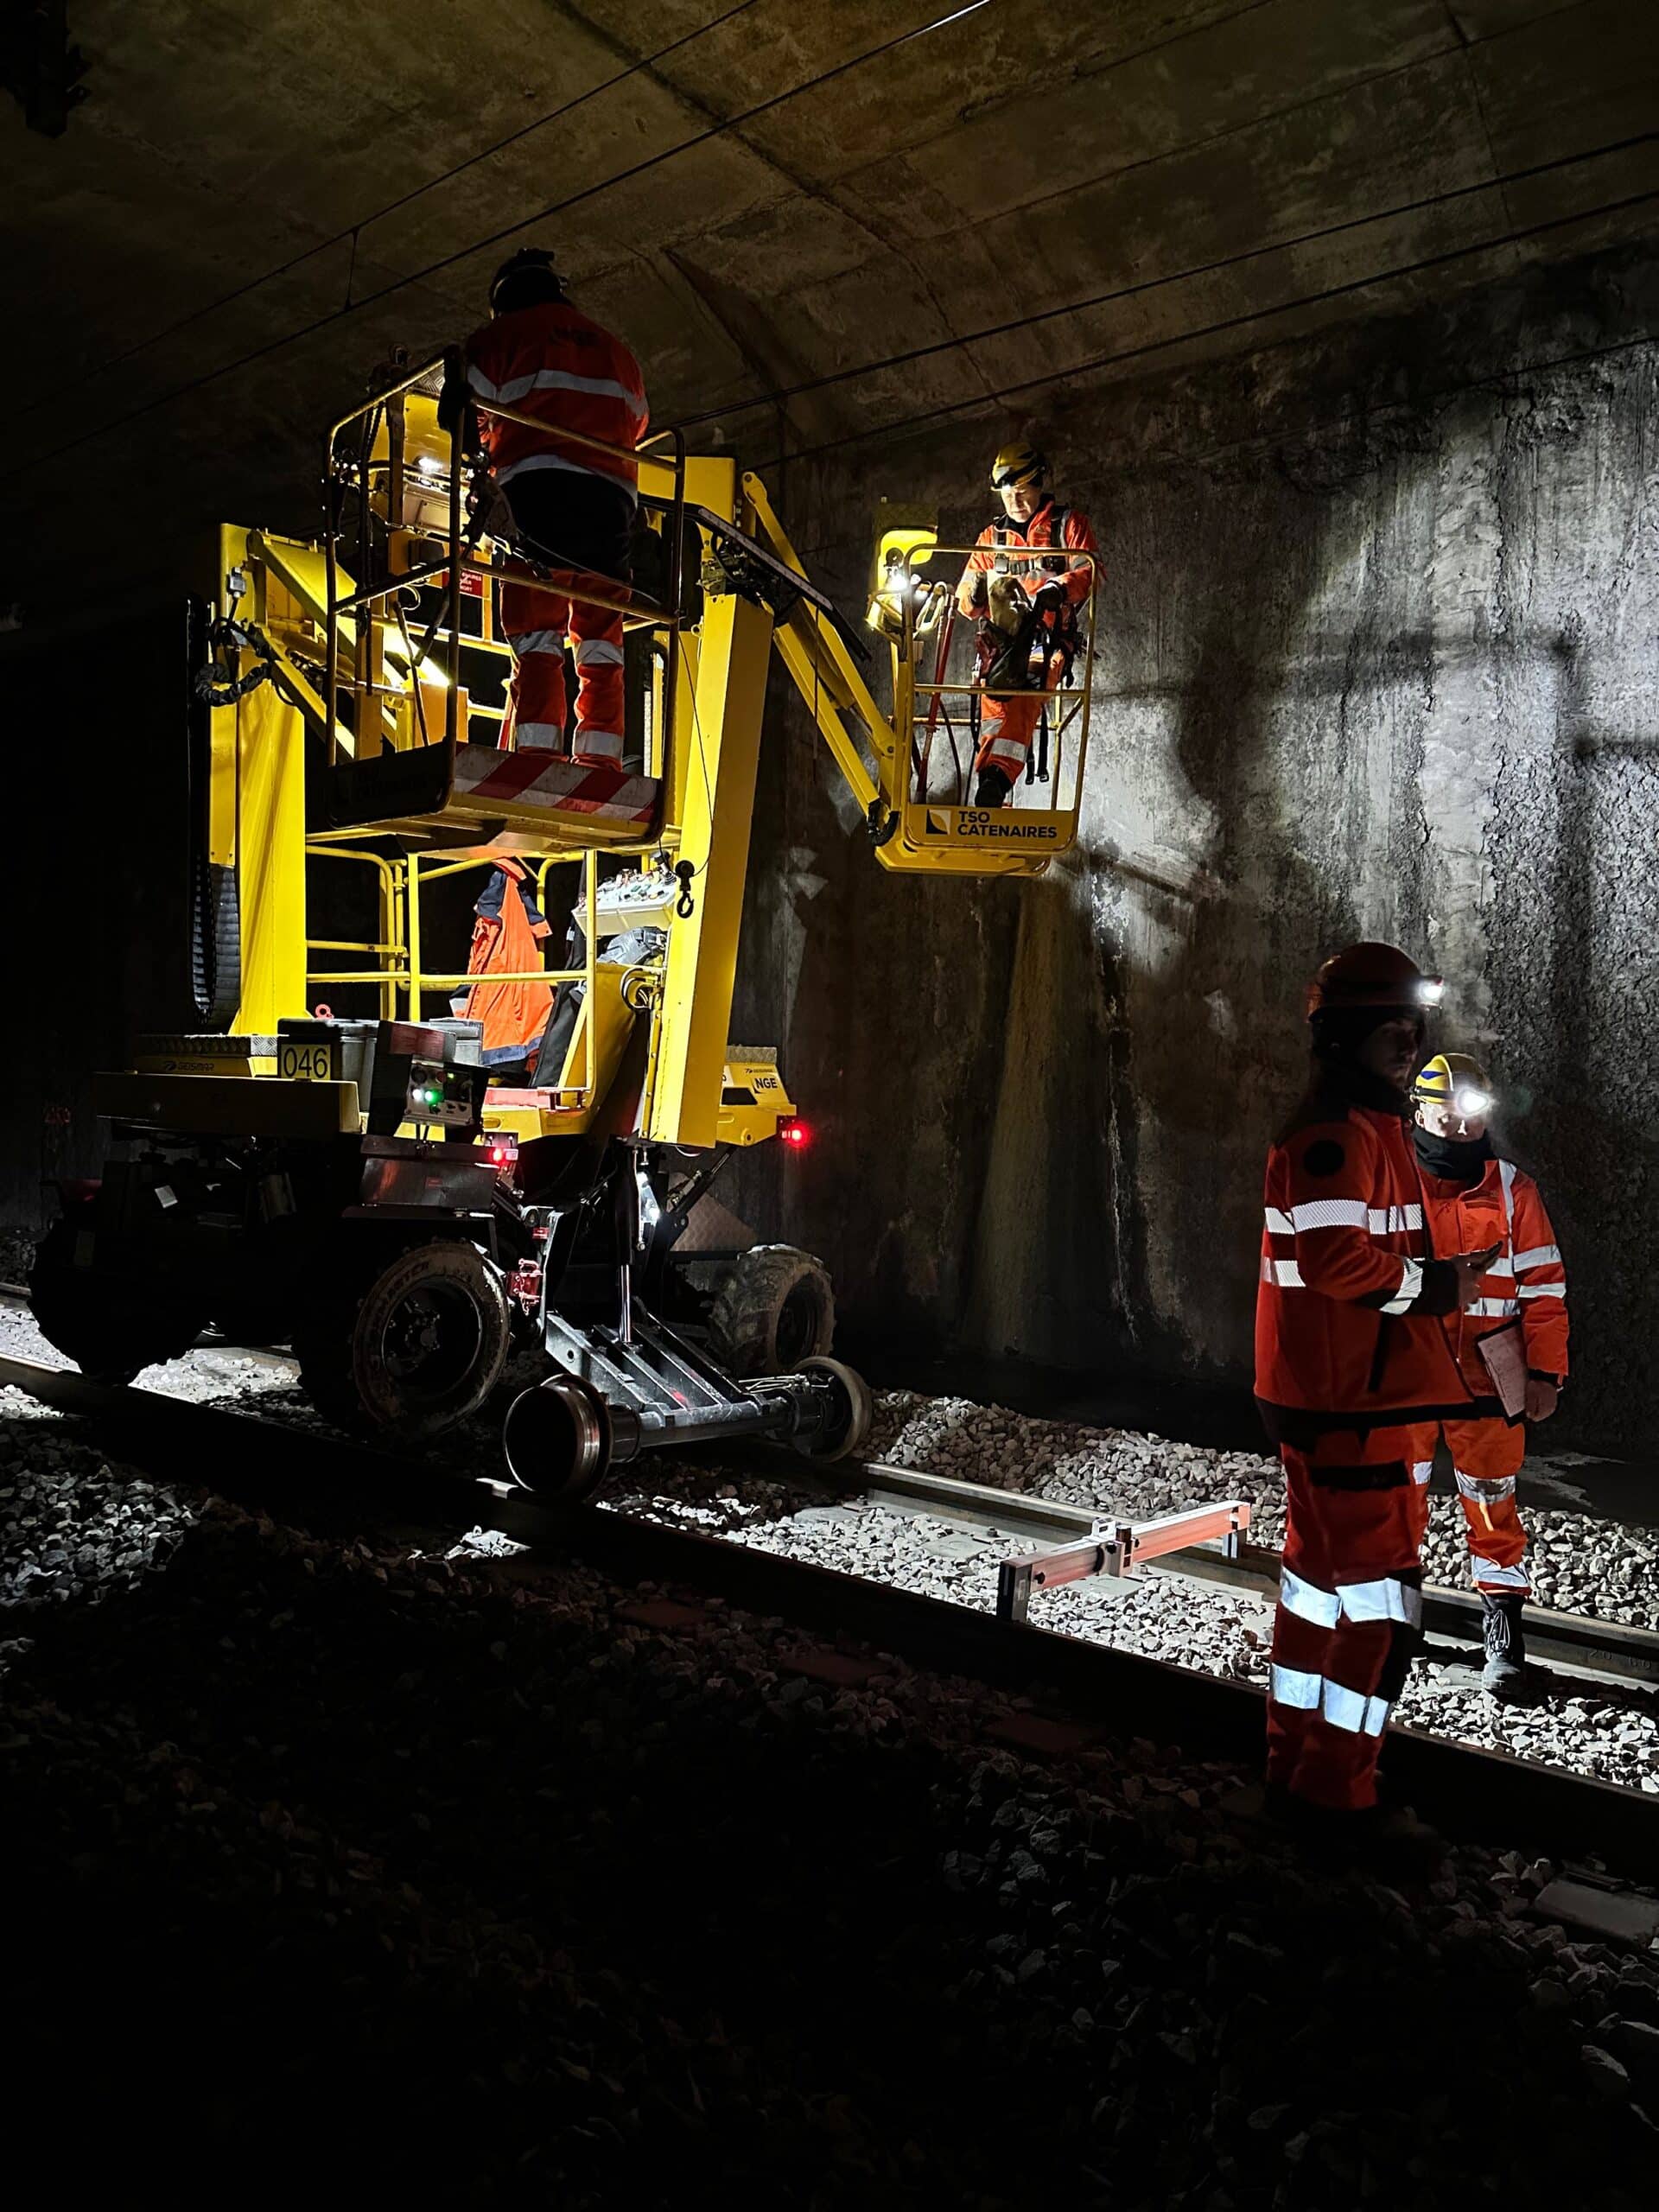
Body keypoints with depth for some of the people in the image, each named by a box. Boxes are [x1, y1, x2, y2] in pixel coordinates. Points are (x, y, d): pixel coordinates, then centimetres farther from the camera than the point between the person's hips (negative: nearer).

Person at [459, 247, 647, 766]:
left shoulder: (501, 335, 15)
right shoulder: (618, 352, 30)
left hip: (539, 491, -4)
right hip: (613, 503, 4)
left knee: (537, 644, -12)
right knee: (602, 649, 1)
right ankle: (599, 771, -8)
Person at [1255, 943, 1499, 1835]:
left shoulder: (1369, 1128, 18)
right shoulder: (1336, 1134, -17)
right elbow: (1335, 1257, -27)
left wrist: (1438, 1276, 6)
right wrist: (1434, 1284, -15)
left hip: (1346, 1396, 11)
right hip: (1347, 1402, -11)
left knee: (1320, 1576, 19)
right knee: (1381, 1600, -3)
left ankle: (1299, 1763, 32)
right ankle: (1337, 1793, 8)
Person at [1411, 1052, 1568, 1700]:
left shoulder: (1513, 1190, 1)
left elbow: (1543, 1286, 2)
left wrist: (1545, 1373, -3)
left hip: (1486, 1384, 0)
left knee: (1493, 1509, 6)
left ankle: (1505, 1641, 15)